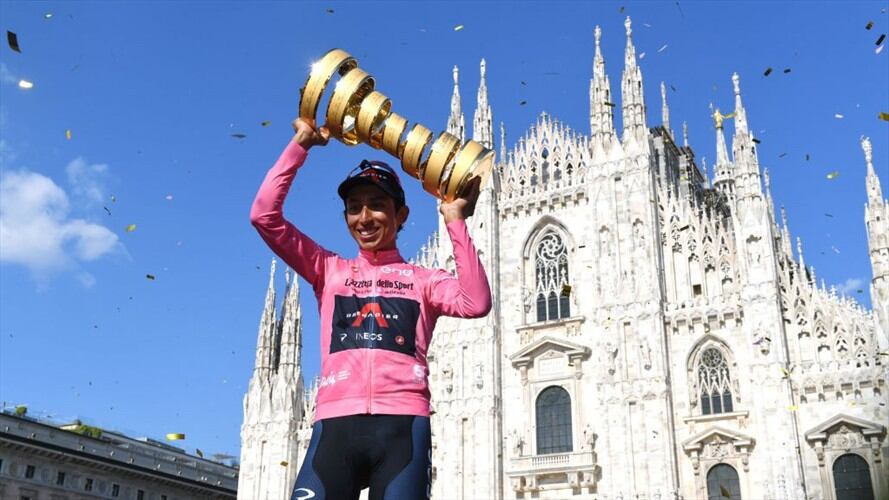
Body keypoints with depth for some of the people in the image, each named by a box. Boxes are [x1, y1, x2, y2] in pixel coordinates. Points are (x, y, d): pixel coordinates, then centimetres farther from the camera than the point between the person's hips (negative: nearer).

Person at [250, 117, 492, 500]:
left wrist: (456, 221, -2)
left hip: (402, 425, -1)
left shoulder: (423, 279, 17)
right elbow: (264, 215, 12)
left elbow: (476, 303, -3)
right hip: (336, 425, 1)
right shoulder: (329, 270, 19)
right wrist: (301, 144, 10)